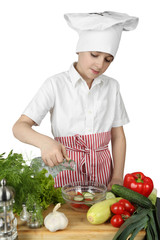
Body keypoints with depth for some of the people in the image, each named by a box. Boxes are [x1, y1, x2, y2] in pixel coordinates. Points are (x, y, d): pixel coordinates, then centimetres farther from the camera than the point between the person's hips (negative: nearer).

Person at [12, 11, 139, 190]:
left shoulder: (111, 86, 5)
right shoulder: (55, 85, -7)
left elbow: (118, 136, 8)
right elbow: (19, 127, -14)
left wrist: (118, 177, -2)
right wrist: (44, 142, -34)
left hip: (102, 169, 3)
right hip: (67, 168, -3)